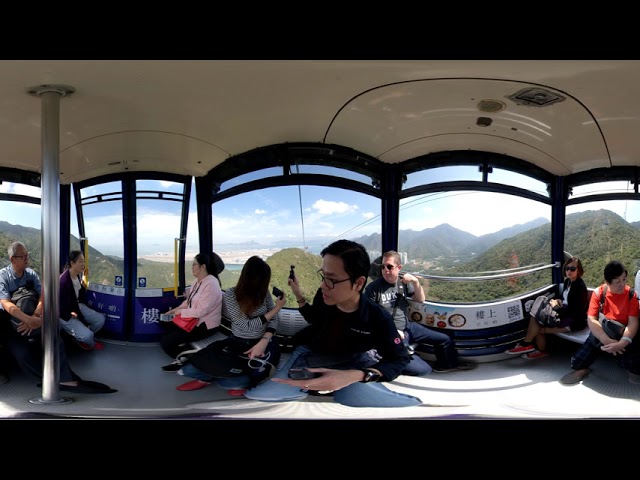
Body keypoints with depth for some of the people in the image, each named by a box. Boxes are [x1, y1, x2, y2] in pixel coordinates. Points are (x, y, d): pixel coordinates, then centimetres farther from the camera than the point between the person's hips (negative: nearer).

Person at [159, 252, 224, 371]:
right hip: (193, 319, 10)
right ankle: (179, 345, 12)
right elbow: (188, 301, 15)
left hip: (204, 326, -10)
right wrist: (175, 310, 2)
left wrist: (181, 311, -14)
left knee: (165, 341, -13)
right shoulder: (198, 281, 6)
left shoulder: (211, 284, -25)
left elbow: (200, 311, -27)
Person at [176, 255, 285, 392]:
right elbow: (247, 325, -14)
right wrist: (276, 309, -12)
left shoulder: (264, 292, 0)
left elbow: (273, 320, 1)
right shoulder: (230, 295, -9)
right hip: (238, 343, 0)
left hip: (263, 342, 0)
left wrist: (264, 341, -19)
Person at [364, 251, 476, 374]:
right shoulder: (374, 287, -18)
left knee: (445, 339, 12)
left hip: (407, 326, 7)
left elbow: (421, 299, 7)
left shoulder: (403, 281, 0)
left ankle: (449, 364, 38)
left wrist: (415, 281, -12)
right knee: (424, 369, -17)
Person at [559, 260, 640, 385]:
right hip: (601, 333, -1)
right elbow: (591, 320, -15)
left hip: (622, 334, 1)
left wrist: (622, 343, -32)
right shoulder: (599, 292, -6)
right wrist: (607, 340, -30)